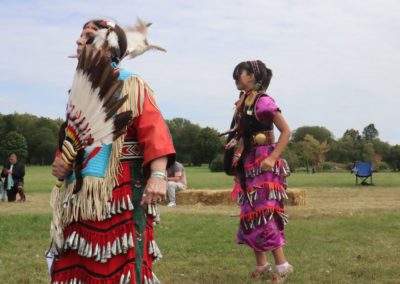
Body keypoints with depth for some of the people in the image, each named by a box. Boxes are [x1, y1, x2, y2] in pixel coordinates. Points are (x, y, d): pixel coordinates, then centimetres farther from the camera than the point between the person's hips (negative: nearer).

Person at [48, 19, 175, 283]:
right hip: (80, 196, 8)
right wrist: (60, 161, 6)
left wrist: (158, 175, -28)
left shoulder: (130, 85, -4)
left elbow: (153, 130, -16)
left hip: (120, 192, -7)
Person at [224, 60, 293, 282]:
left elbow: (286, 131, -16)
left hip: (262, 164, -8)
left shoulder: (262, 100, -12)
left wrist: (272, 158, -23)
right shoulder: (243, 103, 12)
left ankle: (282, 265, -1)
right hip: (249, 165, 9)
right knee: (251, 214, 9)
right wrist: (237, 164, 13)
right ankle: (262, 266, 16)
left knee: (263, 213, -10)